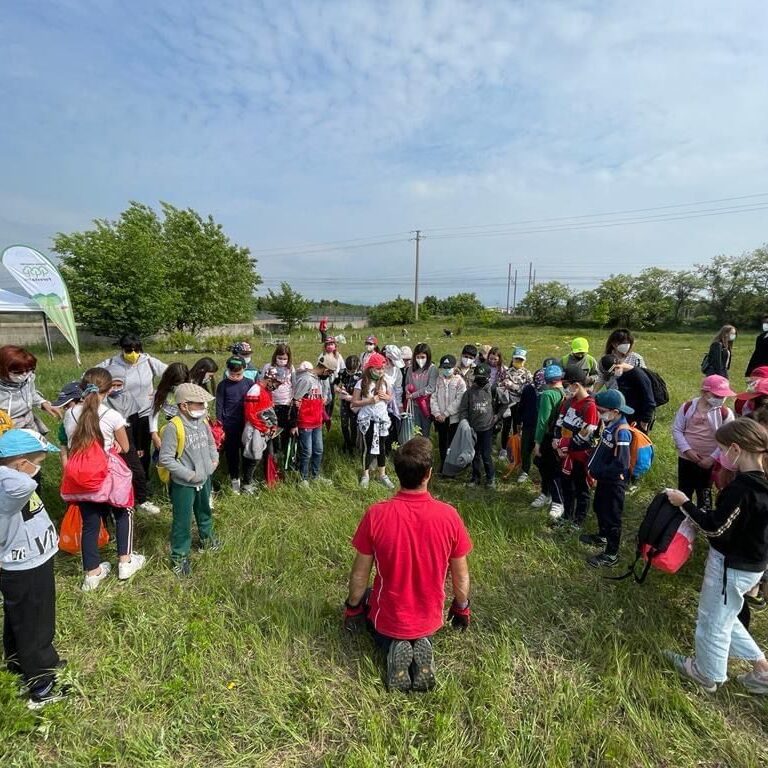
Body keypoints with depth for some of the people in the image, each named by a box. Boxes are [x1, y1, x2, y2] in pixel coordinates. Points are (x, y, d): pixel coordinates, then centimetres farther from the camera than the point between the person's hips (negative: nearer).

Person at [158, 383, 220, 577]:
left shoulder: (203, 422, -3)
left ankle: (207, 539, 50)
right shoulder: (173, 427, -24)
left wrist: (214, 459, -1)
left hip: (204, 478, 7)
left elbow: (211, 443, 15)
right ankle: (179, 556, 26)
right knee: (182, 521, 7)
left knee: (204, 511, 26)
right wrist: (188, 474, -21)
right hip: (183, 484, -6)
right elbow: (165, 458, -22)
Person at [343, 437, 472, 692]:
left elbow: (360, 574, -12)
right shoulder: (449, 515, -22)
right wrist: (462, 608, 13)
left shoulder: (376, 514, -25)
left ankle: (392, 648, 3)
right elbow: (461, 576, -8)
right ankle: (422, 646, 3)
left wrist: (352, 608, 8)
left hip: (388, 619, -1)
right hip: (429, 619, 2)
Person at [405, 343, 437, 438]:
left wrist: (413, 395, -13)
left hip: (427, 405, -3)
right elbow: (407, 385, 14)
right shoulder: (411, 369, 8)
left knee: (425, 434, 6)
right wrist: (409, 389, -10)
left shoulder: (432, 369, -5)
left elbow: (430, 388, -13)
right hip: (414, 405, 3)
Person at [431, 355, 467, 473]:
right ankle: (443, 463, 29)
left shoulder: (460, 382, -5)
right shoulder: (438, 380, 5)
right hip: (439, 418, 3)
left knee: (452, 443, 3)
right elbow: (433, 397, 1)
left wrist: (446, 414, -15)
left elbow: (458, 401, -13)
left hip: (453, 418, -3)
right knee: (442, 442, 14)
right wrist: (437, 413, -11)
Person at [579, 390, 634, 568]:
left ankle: (611, 555, 20)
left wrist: (599, 472, -21)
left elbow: (621, 465, -30)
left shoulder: (621, 431, -28)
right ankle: (602, 537, 49)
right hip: (604, 478, 9)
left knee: (612, 516, 5)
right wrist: (593, 467, 5)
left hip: (614, 482, -9)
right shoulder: (610, 424, -1)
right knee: (599, 508, 26)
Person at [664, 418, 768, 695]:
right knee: (723, 616, 28)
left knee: (713, 621, 14)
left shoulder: (742, 489, -30)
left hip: (731, 566, -8)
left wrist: (685, 503, -13)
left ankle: (708, 675, 34)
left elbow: (715, 528, -23)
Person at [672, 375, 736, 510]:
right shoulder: (688, 407, -9)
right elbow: (677, 429, -5)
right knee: (684, 491, 16)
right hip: (686, 458, 1)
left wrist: (712, 458, -15)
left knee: (704, 494, 15)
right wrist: (687, 450, -15)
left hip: (708, 462, -1)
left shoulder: (725, 413, -11)